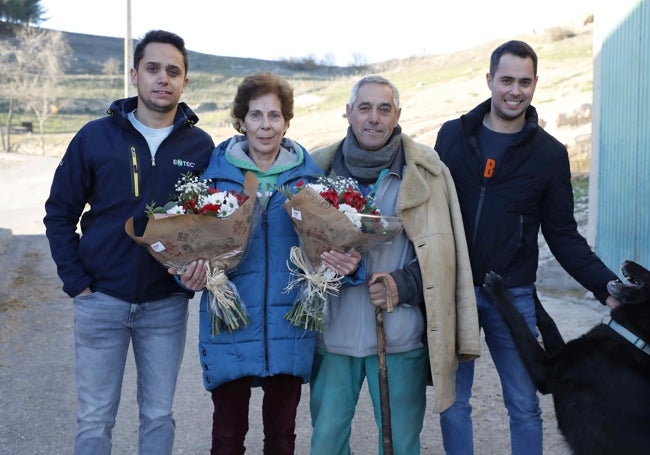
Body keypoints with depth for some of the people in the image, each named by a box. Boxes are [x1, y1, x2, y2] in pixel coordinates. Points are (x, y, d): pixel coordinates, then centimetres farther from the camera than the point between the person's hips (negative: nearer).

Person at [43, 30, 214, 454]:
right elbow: (60, 213, 2)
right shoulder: (95, 136, -3)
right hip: (101, 300, 0)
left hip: (167, 305, 1)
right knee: (95, 419, 9)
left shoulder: (200, 145, -1)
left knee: (159, 416, 12)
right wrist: (76, 282, -3)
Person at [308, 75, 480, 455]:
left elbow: (442, 254, 1)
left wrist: (403, 285, -13)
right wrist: (328, 261, -13)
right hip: (333, 334, 2)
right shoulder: (320, 168, 4)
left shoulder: (425, 171, 0)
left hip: (399, 337, -1)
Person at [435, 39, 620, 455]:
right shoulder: (453, 136, 2)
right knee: (452, 402, 9)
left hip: (513, 297, 0)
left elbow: (564, 235, 2)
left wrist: (608, 288, -9)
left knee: (524, 405, 7)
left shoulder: (550, 153, 1)